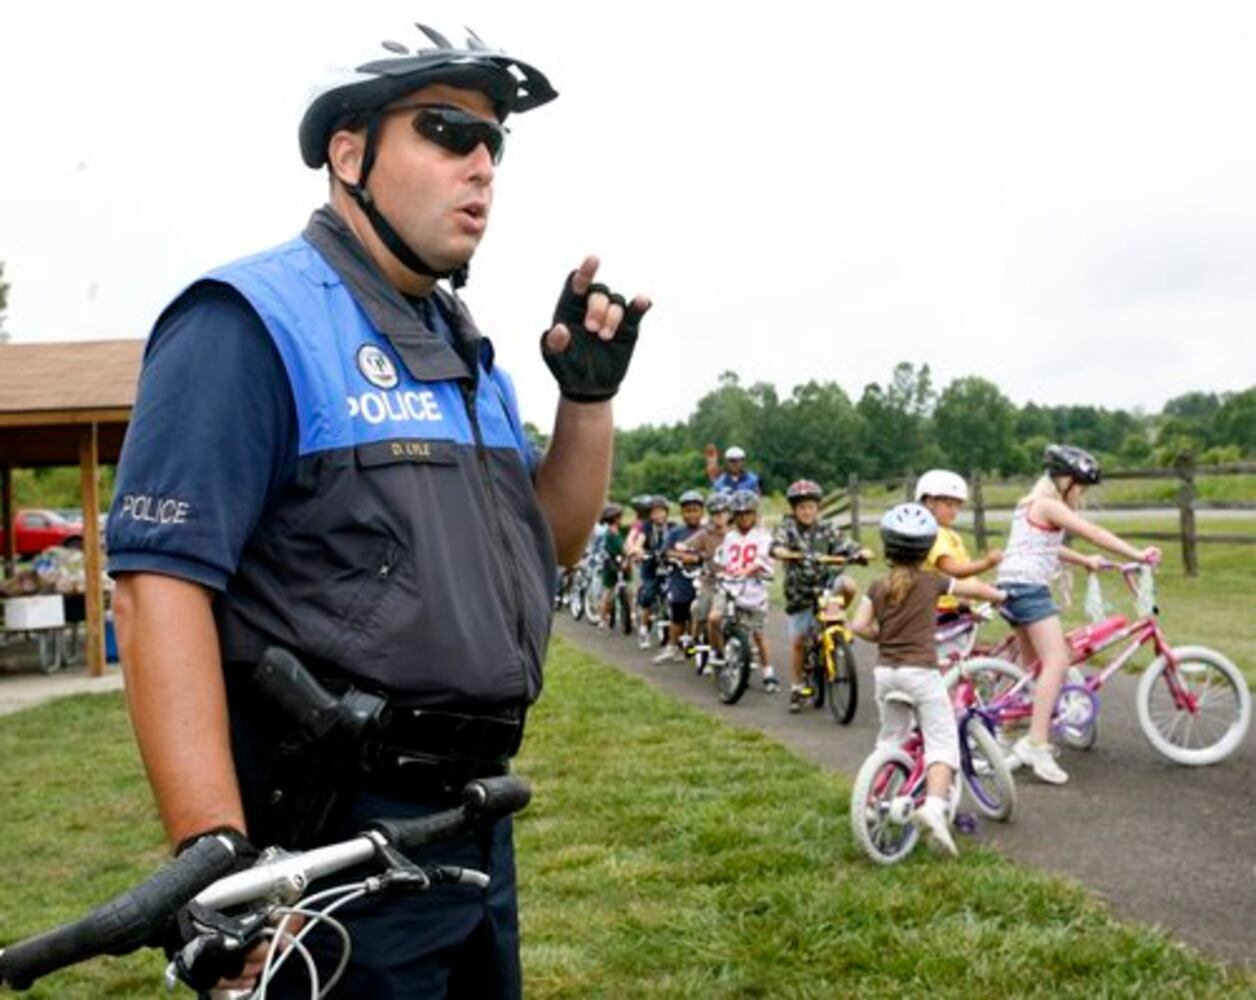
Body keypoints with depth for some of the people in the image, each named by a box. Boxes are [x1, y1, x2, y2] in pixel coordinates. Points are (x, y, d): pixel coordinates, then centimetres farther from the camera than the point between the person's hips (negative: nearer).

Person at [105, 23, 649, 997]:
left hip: (477, 824, 8)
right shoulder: (253, 323, -13)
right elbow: (159, 584, -20)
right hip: (332, 839, -8)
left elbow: (550, 545, 17)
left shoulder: (464, 350, 12)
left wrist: (589, 392, 2)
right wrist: (216, 854, -26)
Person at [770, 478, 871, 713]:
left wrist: (861, 552, -25)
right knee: (797, 641, 0)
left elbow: (845, 545, -5)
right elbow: (776, 546, -20)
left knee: (849, 586, -31)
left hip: (827, 581, 1)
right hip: (800, 590, -1)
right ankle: (796, 689, 15)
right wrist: (786, 553, -42)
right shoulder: (787, 527, -3)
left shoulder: (825, 529, 3)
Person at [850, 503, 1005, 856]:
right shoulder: (930, 582, -3)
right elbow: (972, 587, 10)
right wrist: (1000, 596, 30)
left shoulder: (878, 587, 4)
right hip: (920, 671, -4)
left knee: (890, 738, 23)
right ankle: (934, 805, -25)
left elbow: (859, 626, -5)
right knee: (942, 743, -4)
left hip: (885, 672, 4)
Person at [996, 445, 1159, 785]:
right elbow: (1094, 533, -14)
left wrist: (1084, 561, 29)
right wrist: (1138, 555, -14)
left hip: (1014, 588, 11)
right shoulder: (1048, 504, -9)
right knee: (1057, 662, -18)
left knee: (1033, 663, 19)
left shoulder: (1031, 504, 20)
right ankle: (1036, 744, -24)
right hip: (1029, 587, -11)